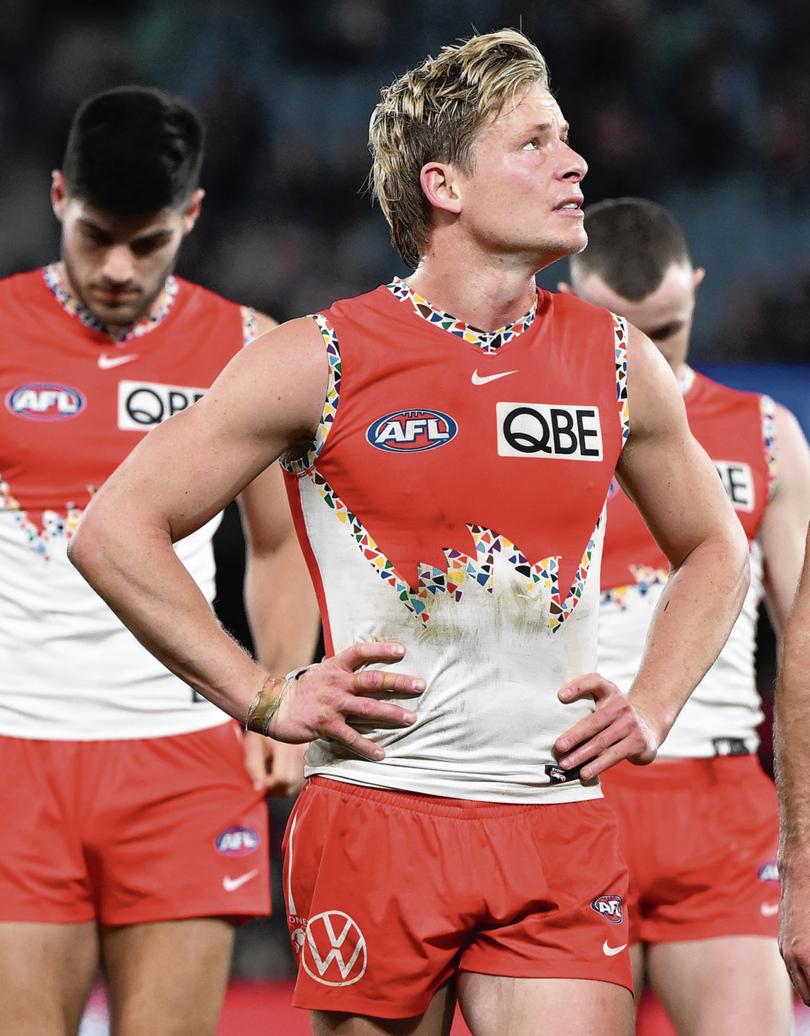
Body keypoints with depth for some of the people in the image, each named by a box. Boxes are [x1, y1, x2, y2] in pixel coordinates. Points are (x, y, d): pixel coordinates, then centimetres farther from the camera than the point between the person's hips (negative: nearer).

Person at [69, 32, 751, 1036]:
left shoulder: (619, 363, 8)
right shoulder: (321, 361, -4)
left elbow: (715, 550, 24)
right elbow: (113, 531, -2)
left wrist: (652, 706, 10)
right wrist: (264, 698, -5)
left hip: (563, 830, 3)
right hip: (377, 815, -2)